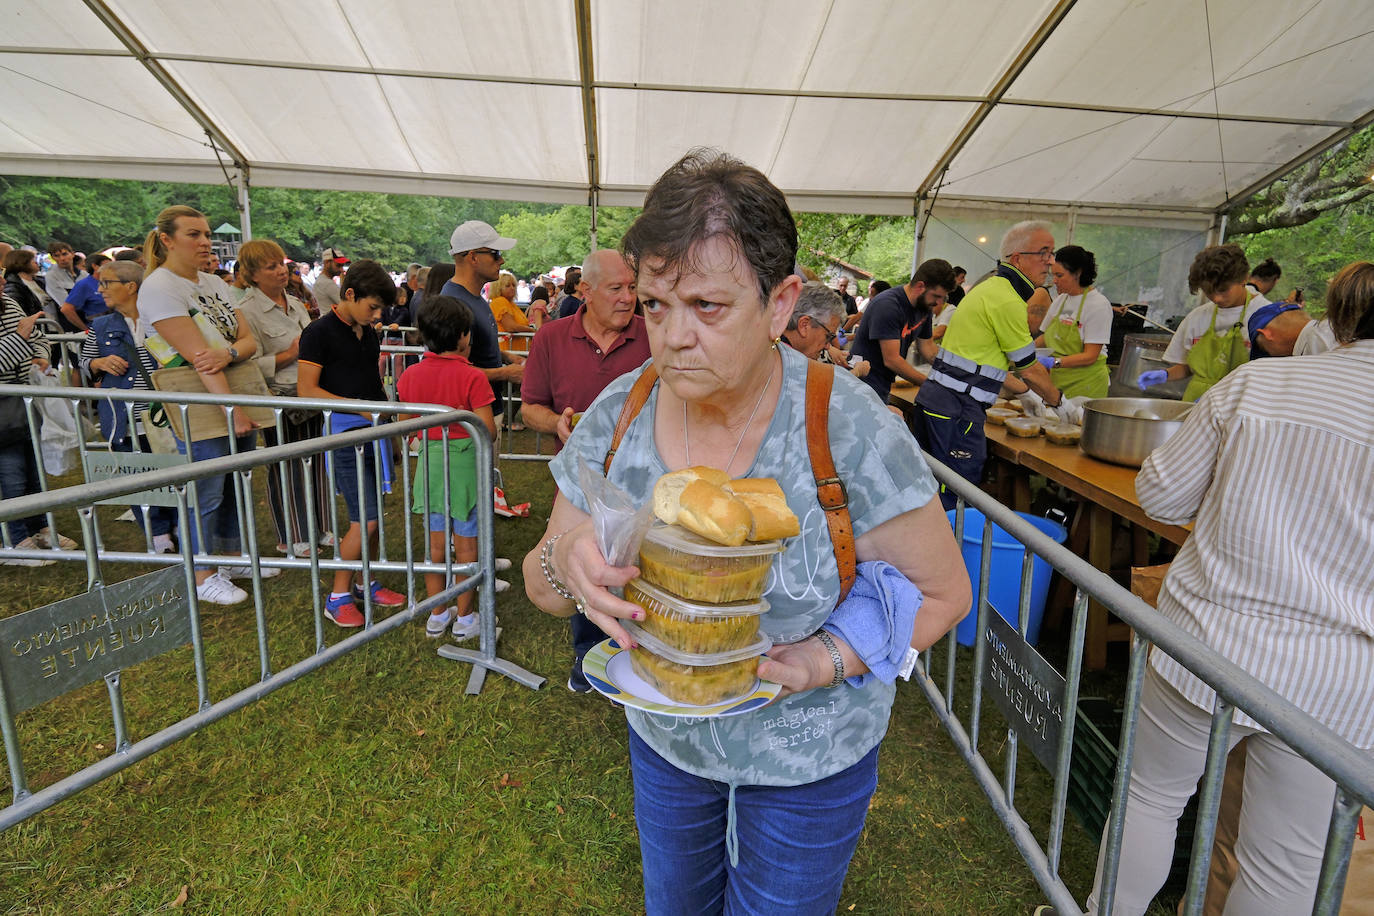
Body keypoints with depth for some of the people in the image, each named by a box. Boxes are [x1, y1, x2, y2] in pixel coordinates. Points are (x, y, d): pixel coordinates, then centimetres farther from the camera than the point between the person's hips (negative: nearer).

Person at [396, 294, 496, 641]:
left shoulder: (410, 375, -1)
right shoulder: (472, 377, -17)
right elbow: (488, 432, -18)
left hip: (430, 460, 5)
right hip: (466, 461, -4)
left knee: (435, 543, 15)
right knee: (466, 544, 8)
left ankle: (437, 616, 27)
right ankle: (464, 618, 19)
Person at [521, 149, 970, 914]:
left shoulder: (849, 428, -26)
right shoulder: (618, 414, -16)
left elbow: (944, 594, -15)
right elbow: (542, 584, -7)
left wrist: (831, 661, -30)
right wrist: (566, 564, -31)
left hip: (811, 755, -3)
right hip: (663, 734, 4)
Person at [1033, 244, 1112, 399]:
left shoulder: (1098, 304, -10)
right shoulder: (1060, 300, 9)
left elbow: (1090, 356, -16)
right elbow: (1046, 336, 21)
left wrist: (1053, 362, -27)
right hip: (1057, 380, 5)